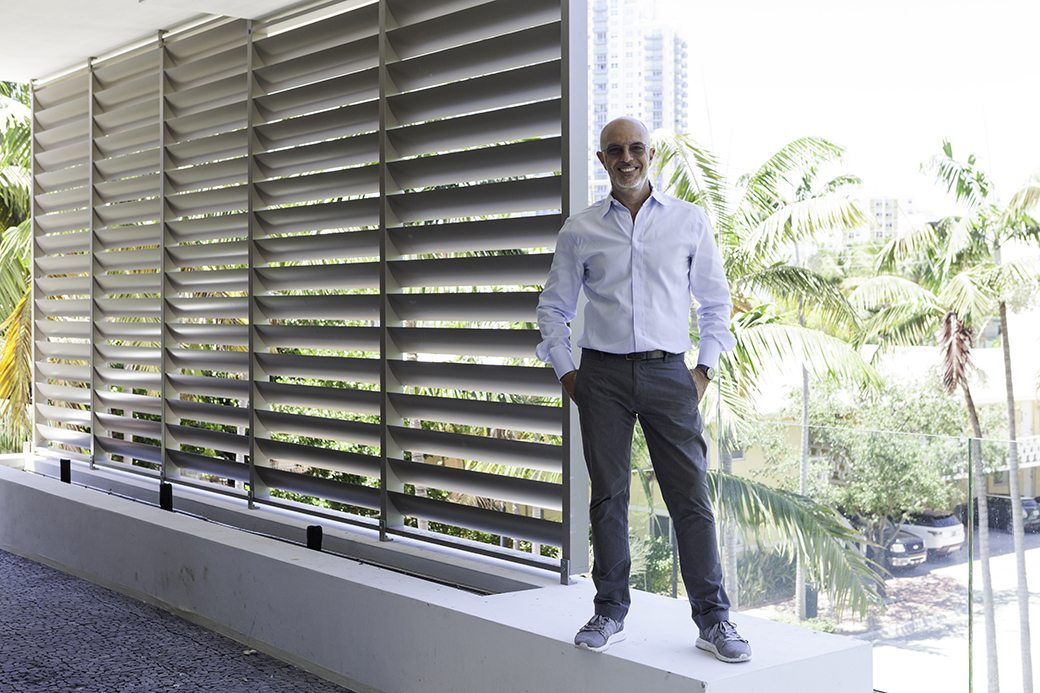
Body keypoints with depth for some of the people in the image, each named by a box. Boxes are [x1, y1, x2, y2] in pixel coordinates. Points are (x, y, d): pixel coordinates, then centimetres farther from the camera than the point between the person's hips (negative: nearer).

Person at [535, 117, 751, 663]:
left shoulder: (689, 220, 7)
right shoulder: (580, 229, 7)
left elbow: (716, 301, 13)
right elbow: (553, 306, 14)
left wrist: (705, 368, 6)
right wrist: (565, 372, 6)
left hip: (669, 373, 0)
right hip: (603, 375, 1)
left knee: (691, 498, -2)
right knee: (608, 497, 4)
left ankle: (713, 621, 6)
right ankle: (609, 614, 15)